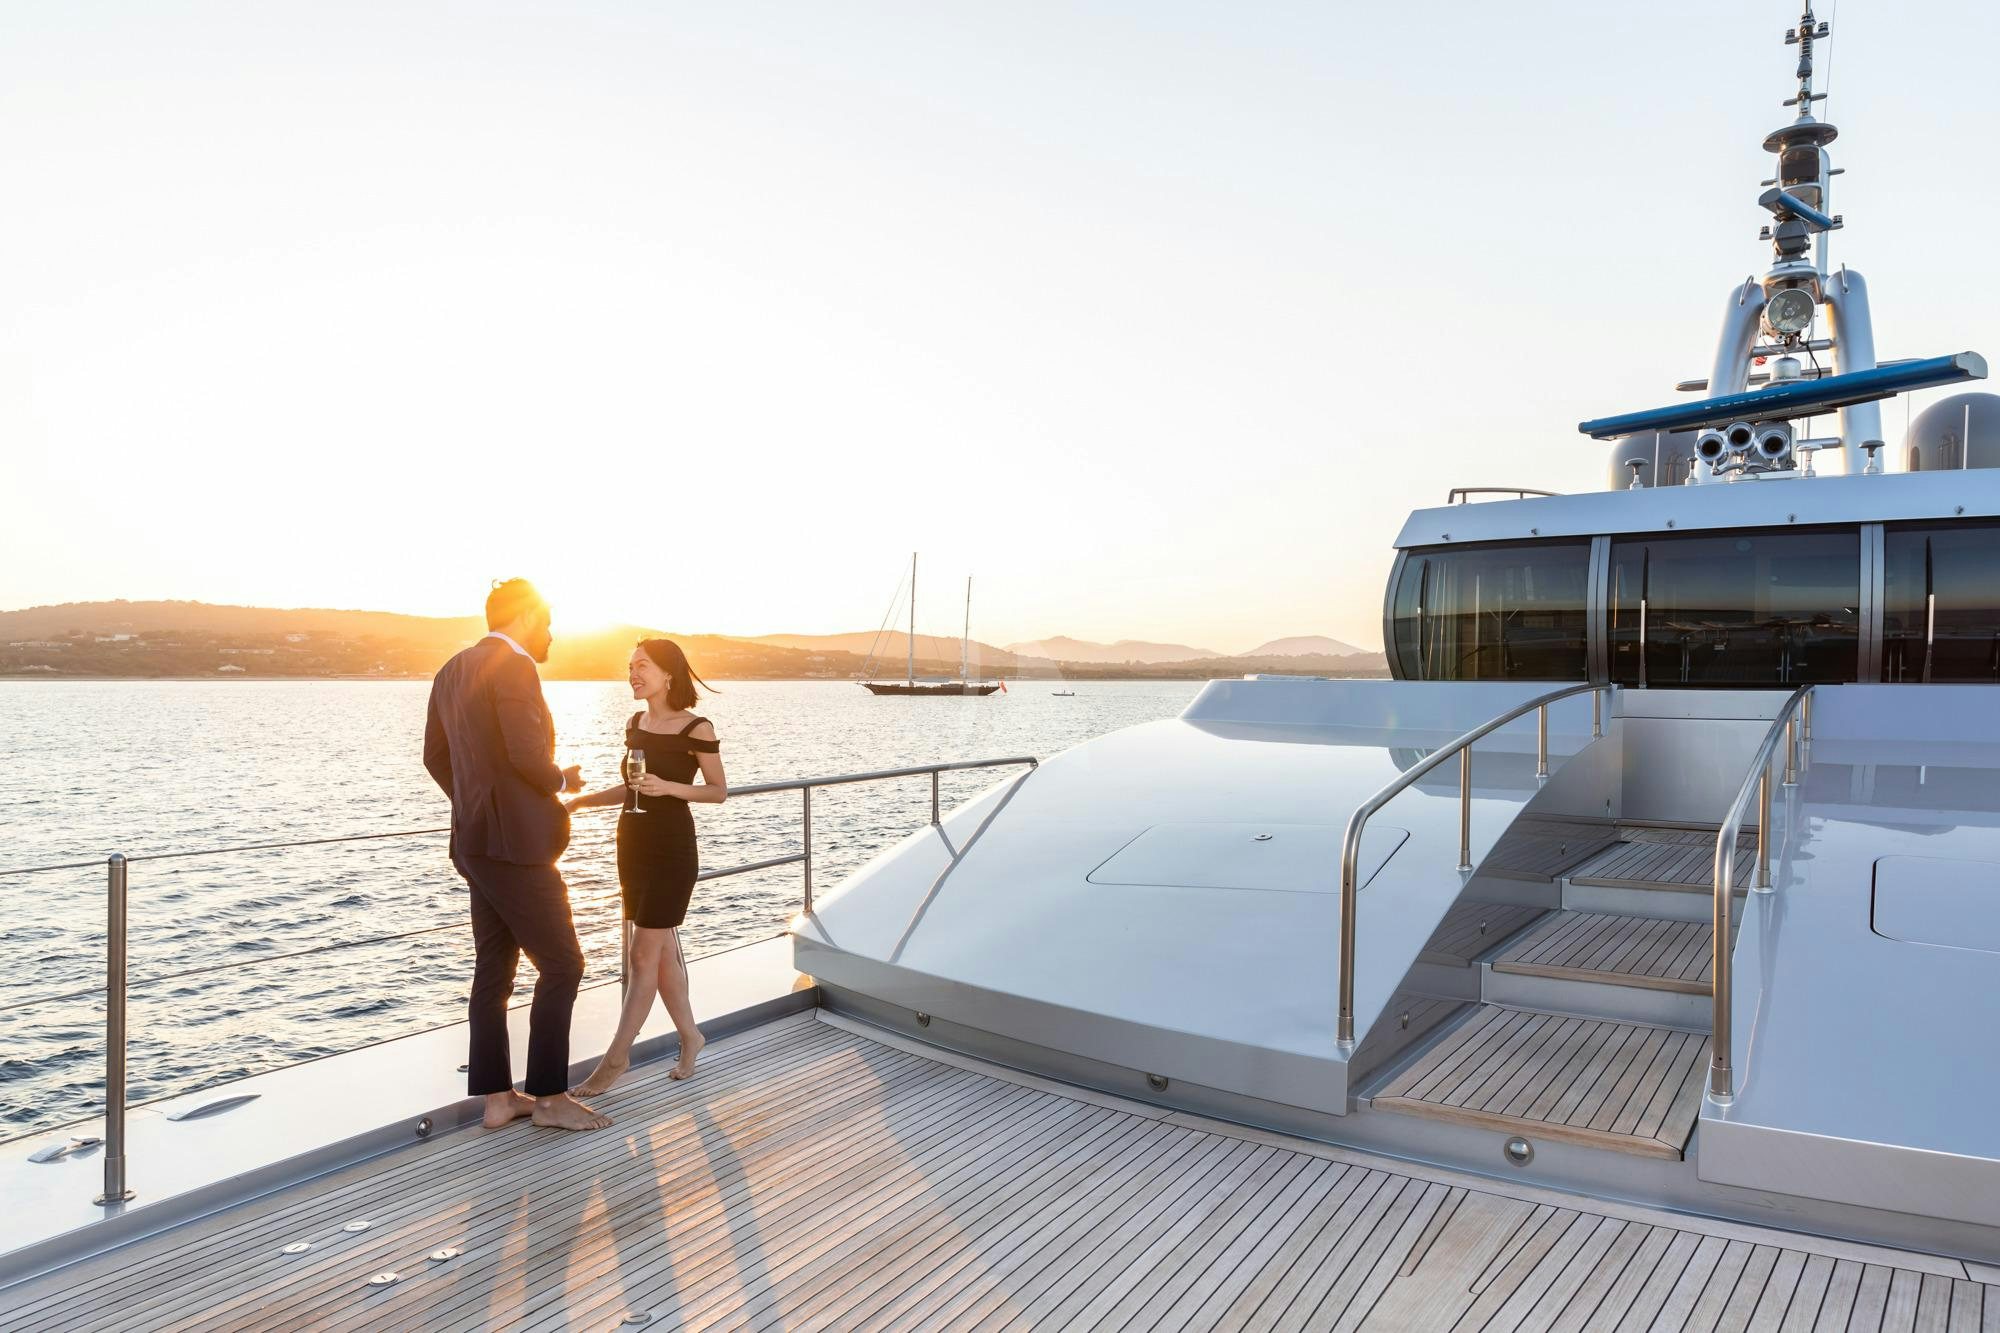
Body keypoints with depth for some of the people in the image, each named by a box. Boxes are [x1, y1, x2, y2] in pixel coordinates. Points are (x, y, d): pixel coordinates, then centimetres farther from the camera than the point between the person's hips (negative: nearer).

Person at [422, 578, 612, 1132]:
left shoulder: (454, 670, 13)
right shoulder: (514, 668, -15)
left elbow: (435, 755, 18)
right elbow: (529, 755, -23)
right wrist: (562, 781, -4)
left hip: (475, 842, 9)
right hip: (515, 844, -9)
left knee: (493, 971, 13)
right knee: (562, 966, 0)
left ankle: (497, 1097, 21)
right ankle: (550, 1097, 7)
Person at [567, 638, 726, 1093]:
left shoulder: (696, 729, -12)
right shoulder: (635, 724, 8)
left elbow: (719, 791, -6)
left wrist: (670, 787, -20)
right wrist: (583, 800, 7)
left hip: (672, 846, -7)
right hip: (633, 842, 7)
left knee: (644, 955, -3)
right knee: (663, 950, 14)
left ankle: (617, 1056, 6)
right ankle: (689, 1035, 27)